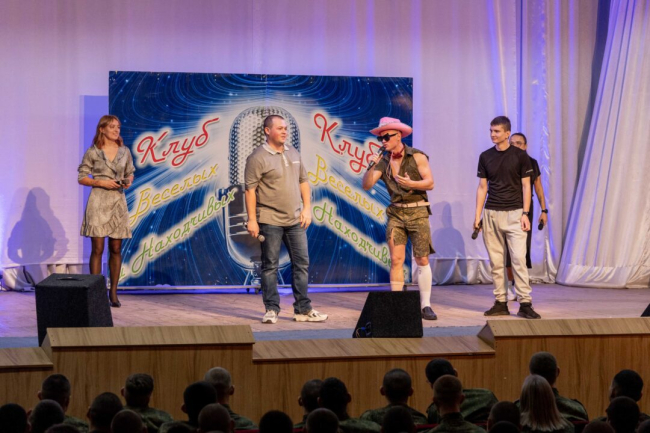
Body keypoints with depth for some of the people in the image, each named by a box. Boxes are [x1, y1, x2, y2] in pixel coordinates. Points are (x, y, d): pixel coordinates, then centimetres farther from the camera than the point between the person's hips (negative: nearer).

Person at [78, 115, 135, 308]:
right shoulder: (92, 152, -3)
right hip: (98, 201, -4)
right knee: (98, 249, -5)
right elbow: (82, 177, -1)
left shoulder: (124, 151, 8)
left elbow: (130, 173, 18)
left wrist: (128, 181, -4)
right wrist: (100, 182, -14)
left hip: (118, 201, 4)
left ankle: (113, 291, 12)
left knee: (116, 249, 5)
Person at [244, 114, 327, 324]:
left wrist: (307, 208, 9)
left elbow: (303, 181, 18)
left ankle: (303, 310, 12)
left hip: (295, 220, 6)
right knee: (270, 266, 1)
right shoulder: (258, 157, -9)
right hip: (270, 220, -6)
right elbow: (250, 189, -11)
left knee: (302, 263, 6)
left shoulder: (293, 153, 12)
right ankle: (271, 310, 7)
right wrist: (252, 219, -15)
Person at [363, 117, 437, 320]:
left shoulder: (417, 157, -3)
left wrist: (410, 184, -23)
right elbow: (366, 185, -2)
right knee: (396, 260, -3)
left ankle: (425, 305, 3)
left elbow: (430, 183, -7)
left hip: (418, 212, -3)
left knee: (422, 260, -2)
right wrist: (372, 167, -17)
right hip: (395, 213, 3)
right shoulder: (383, 161, 6)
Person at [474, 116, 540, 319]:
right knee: (496, 261, 4)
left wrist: (525, 214, -8)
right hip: (491, 214, 3)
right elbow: (482, 187, 11)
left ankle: (525, 304, -9)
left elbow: (526, 186, 1)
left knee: (519, 258, -10)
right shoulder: (485, 157, 9)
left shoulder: (520, 156, 0)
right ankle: (500, 303, 10)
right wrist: (477, 215, 5)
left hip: (514, 213, -3)